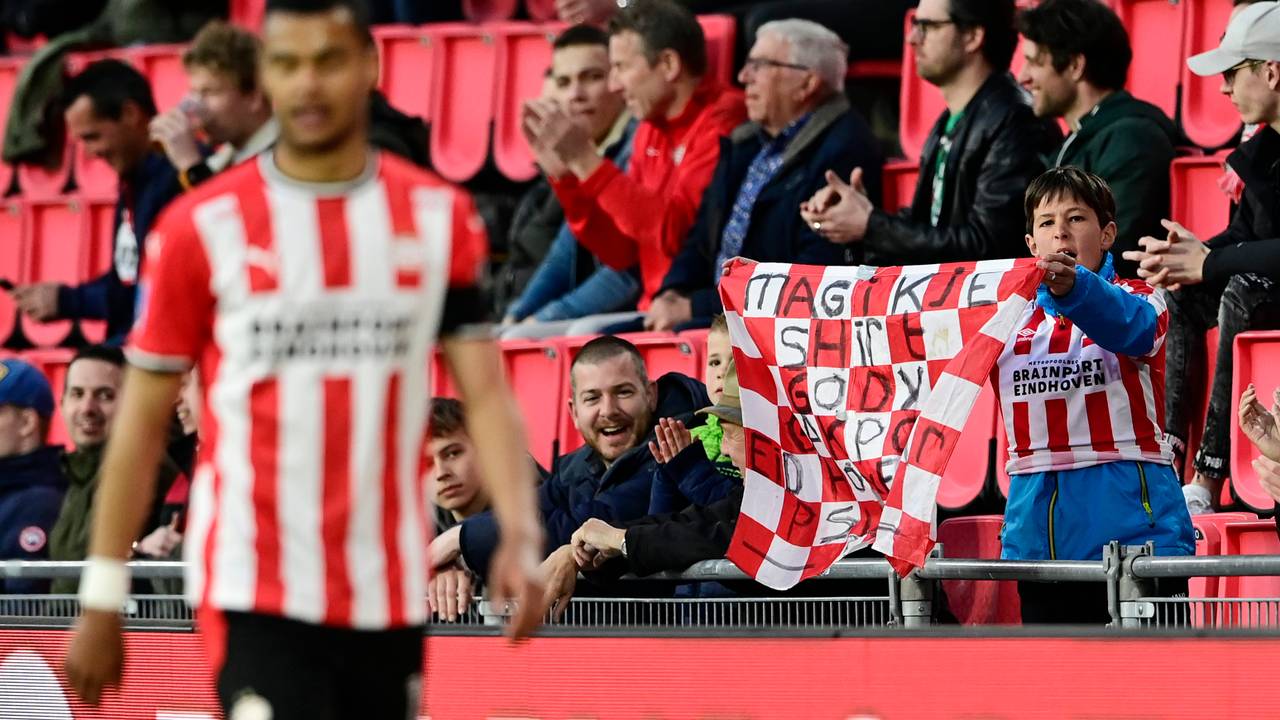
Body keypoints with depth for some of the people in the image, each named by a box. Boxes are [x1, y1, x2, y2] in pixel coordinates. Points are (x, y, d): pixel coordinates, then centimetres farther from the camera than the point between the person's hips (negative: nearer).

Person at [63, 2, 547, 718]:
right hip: (254, 595, -3)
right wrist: (103, 599, 1)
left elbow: (486, 393, 1)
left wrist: (521, 535, -16)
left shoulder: (440, 217, 5)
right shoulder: (202, 227, -2)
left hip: (389, 595, 3)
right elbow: (145, 419, 3)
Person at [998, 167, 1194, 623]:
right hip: (1037, 530, 4)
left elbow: (1126, 325, -22)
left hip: (1130, 523, -4)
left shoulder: (1137, 301, 2)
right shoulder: (1013, 315, 16)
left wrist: (1074, 286, -44)